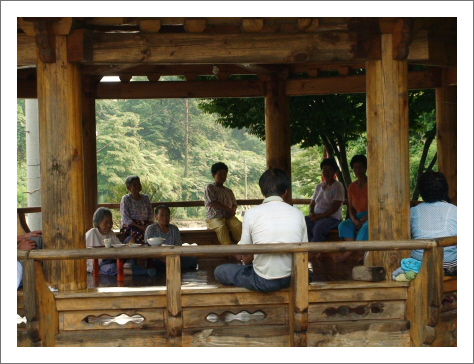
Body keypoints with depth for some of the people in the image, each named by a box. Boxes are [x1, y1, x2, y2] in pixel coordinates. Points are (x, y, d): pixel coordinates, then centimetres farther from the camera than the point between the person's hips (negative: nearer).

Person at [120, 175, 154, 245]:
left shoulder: (145, 198, 16)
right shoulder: (125, 199, 2)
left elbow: (151, 215, 16)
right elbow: (125, 219, -6)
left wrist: (149, 225, -7)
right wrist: (139, 227, -16)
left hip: (145, 225, 4)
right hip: (130, 226, -4)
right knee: (140, 235, -37)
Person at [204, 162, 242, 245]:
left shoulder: (228, 191, 24)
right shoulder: (209, 188, 6)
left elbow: (234, 204, 17)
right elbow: (212, 203, -7)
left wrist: (232, 211, -9)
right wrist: (228, 209, -10)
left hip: (228, 216, 4)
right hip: (214, 217, -4)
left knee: (238, 225, -29)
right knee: (221, 227, -38)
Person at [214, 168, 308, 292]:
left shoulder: (251, 213, -8)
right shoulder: (297, 214, -1)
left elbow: (246, 258, -2)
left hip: (264, 282, -3)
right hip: (293, 279, 3)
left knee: (219, 271, 15)